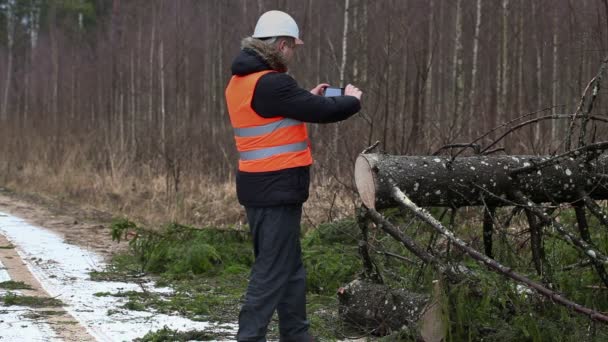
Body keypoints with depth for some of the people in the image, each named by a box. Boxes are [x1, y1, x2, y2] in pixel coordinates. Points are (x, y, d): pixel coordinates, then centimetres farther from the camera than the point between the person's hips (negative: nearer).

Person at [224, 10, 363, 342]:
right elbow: (323, 112, -17)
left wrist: (309, 98, 16)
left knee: (290, 268, 17)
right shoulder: (270, 84, -21)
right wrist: (351, 99, 2)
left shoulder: (241, 81, 10)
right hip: (276, 189, -10)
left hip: (260, 187, 10)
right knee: (272, 271, -5)